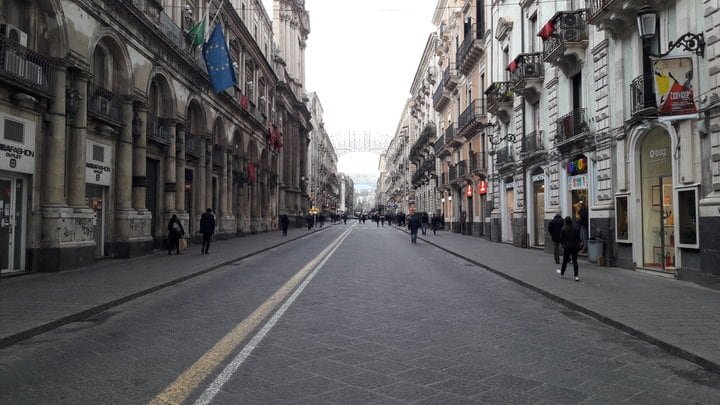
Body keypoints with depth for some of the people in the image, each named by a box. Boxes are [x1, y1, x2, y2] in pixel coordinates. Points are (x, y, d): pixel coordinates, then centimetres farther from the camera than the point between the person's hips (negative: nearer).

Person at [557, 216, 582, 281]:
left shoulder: (563, 229, -9)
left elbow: (561, 238, -5)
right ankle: (576, 276, -5)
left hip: (566, 247, -1)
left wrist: (563, 244, 13)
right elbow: (578, 238, 1)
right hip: (574, 247, 1)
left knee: (565, 261, 12)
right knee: (575, 261, 1)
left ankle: (562, 273, 28)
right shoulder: (575, 229, -4)